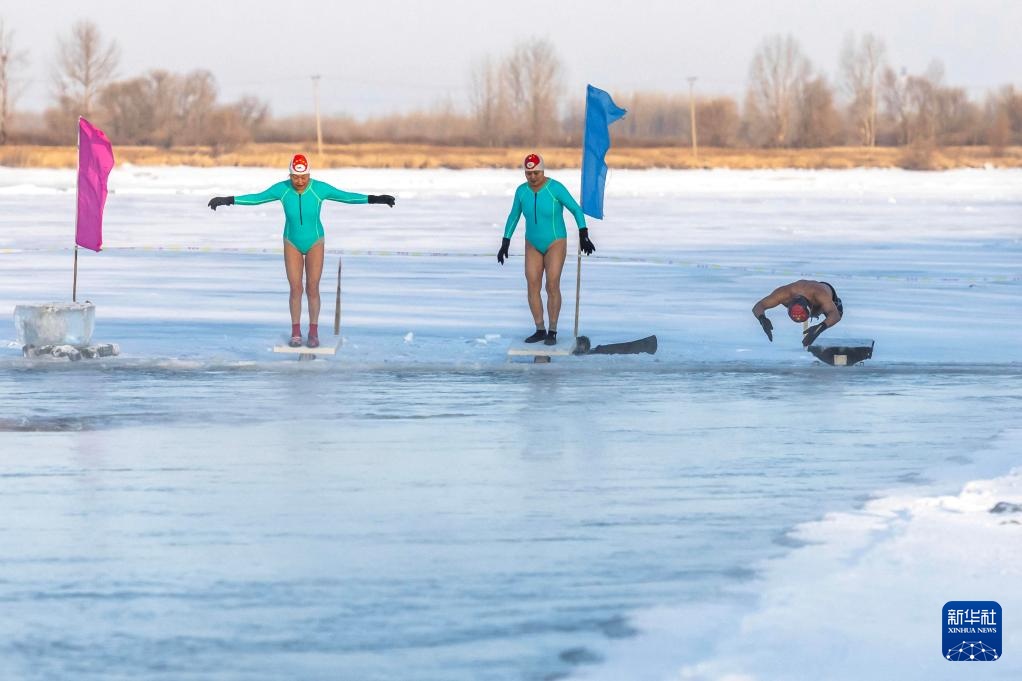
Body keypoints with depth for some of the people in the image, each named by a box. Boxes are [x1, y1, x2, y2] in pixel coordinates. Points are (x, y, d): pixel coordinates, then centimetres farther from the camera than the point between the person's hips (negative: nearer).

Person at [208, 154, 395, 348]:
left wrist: (374, 199, -28)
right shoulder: (282, 189, -17)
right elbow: (256, 198, -7)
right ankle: (296, 333, 12)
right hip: (292, 244, 1)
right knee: (295, 289, -4)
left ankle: (313, 332, 12)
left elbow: (346, 196, -19)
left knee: (312, 289, -4)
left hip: (315, 243, -1)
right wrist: (228, 200, -10)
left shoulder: (319, 188, -20)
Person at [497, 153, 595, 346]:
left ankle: (552, 332, 0)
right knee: (532, 287, -3)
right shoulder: (522, 190, -4)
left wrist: (583, 236, -21)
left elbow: (576, 210, -14)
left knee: (552, 286, -11)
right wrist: (505, 243, 5)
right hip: (533, 245, 4)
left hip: (555, 243, -4)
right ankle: (540, 331, 8)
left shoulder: (555, 188, -19)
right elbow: (513, 217, 7)